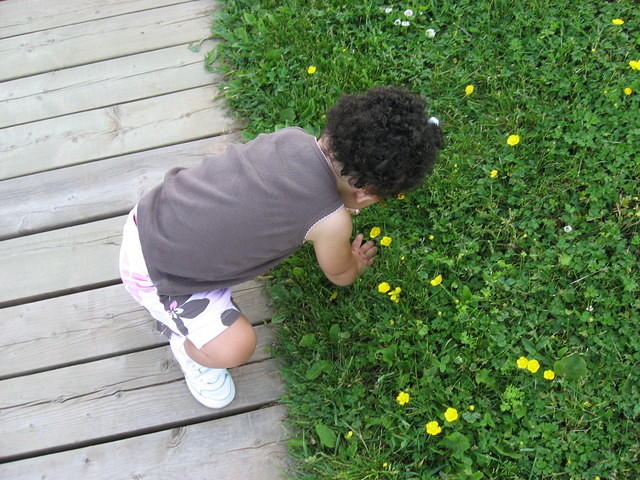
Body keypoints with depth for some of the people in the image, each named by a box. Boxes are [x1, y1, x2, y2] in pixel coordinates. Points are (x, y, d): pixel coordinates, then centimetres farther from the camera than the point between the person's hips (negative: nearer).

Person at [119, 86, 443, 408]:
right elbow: (341, 276, 2)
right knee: (234, 347, -15)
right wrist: (356, 263, 24)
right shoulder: (333, 223, -23)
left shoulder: (292, 137, -6)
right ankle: (187, 346, 20)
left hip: (147, 214, 8)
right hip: (152, 273, -7)